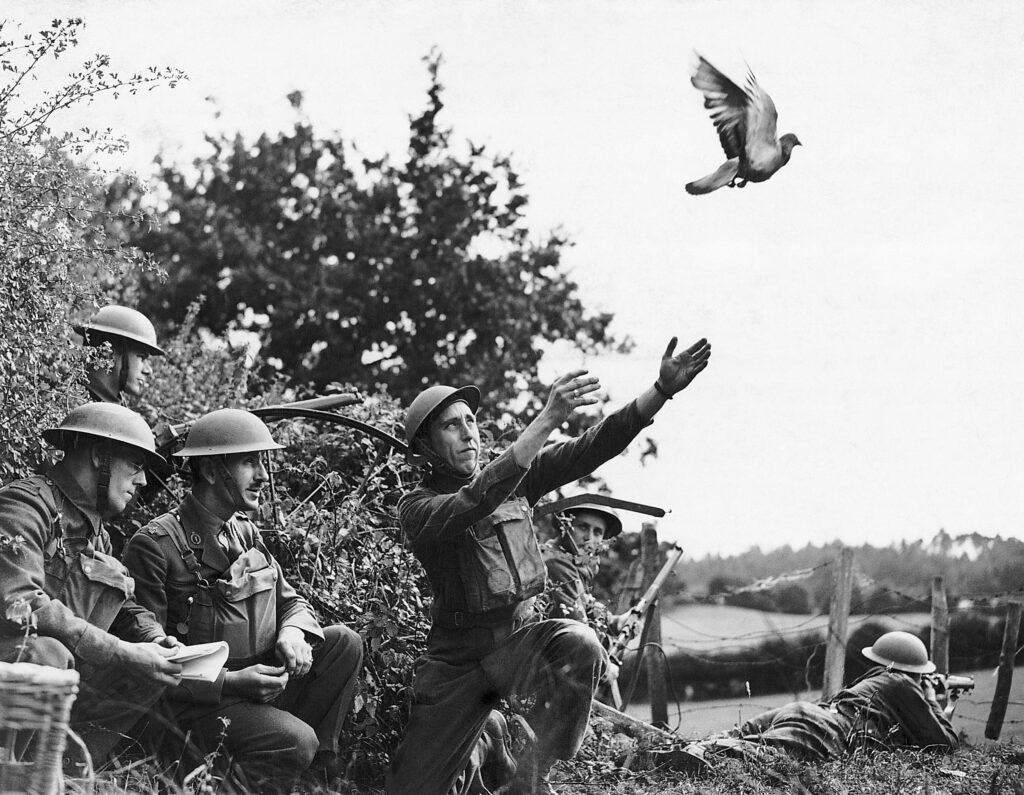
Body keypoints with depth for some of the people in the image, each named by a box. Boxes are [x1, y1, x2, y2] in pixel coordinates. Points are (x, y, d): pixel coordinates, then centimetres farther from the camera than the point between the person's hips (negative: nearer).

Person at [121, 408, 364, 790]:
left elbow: (291, 600, 21)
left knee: (344, 642, -5)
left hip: (262, 683, 8)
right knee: (296, 742, -29)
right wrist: (230, 682, -22)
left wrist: (293, 632, -6)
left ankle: (315, 770, 2)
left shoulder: (245, 532, 12)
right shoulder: (155, 545, -14)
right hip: (200, 702, -8)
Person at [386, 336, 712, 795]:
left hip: (518, 637, 2)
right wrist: (547, 421, -42)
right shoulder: (418, 507, -10)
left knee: (578, 645, -33)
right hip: (456, 654, -2)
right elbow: (472, 505, -31)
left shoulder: (516, 479, 5)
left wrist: (663, 390, -19)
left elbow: (591, 448, -5)